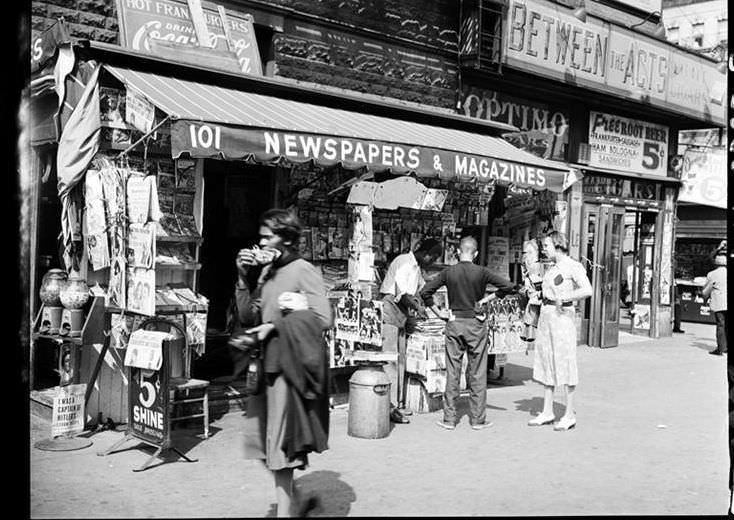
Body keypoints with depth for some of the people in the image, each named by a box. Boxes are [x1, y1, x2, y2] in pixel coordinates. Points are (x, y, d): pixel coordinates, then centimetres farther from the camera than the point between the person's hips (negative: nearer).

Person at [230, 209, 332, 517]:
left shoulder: (303, 271, -9)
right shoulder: (267, 272, 12)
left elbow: (322, 319, -17)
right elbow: (247, 318, 9)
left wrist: (274, 326, -16)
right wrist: (242, 278, -1)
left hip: (290, 365, -7)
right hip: (267, 363, 7)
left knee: (280, 443, -1)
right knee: (262, 438, 10)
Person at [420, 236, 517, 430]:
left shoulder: (449, 272, -1)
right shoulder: (481, 272, -6)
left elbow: (425, 292, -4)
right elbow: (510, 286, -8)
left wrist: (439, 312, 2)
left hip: (454, 323, 2)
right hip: (476, 324, -1)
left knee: (452, 373, 7)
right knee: (477, 374, 7)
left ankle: (449, 418, 10)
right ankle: (478, 419, 12)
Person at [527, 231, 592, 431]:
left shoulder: (573, 266, -10)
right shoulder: (551, 268, 14)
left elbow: (587, 290, -23)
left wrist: (563, 299, -20)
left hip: (562, 316, -8)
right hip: (545, 316, 8)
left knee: (564, 364, -3)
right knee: (546, 364, 9)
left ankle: (570, 415, 6)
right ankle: (547, 412, 16)